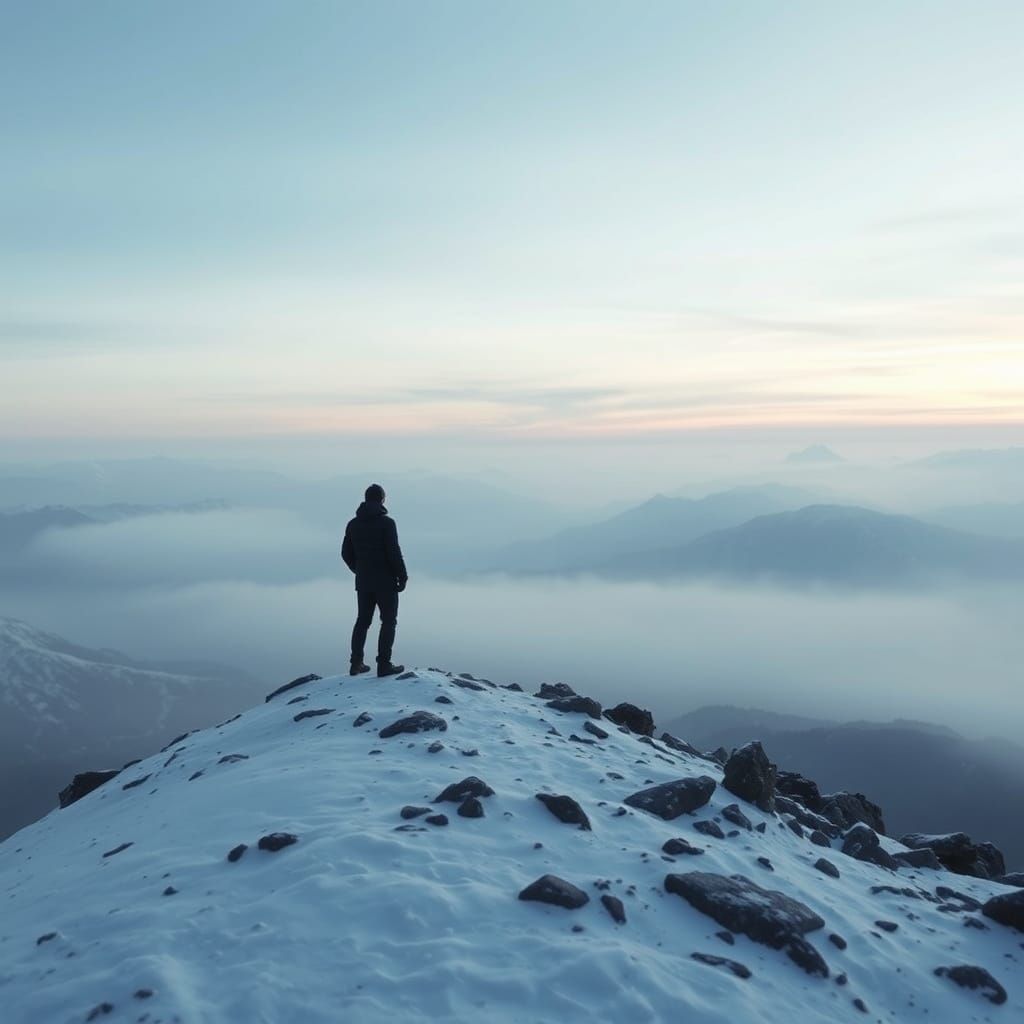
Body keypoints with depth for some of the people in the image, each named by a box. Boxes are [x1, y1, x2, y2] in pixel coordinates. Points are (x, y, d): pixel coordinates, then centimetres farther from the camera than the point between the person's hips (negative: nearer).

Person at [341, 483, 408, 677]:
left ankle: (356, 663, 16)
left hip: (363, 582, 6)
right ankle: (384, 665, -1)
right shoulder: (386, 522, -13)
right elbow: (394, 553, -17)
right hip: (385, 582, -6)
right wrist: (403, 577, -8)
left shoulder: (353, 524, 6)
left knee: (362, 621, 15)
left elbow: (346, 553, 10)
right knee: (389, 621, 3)